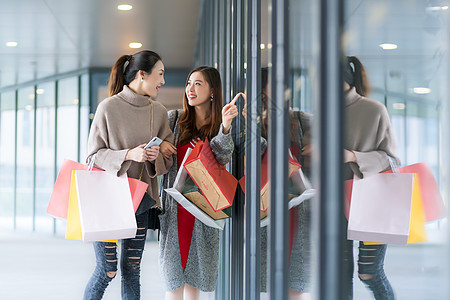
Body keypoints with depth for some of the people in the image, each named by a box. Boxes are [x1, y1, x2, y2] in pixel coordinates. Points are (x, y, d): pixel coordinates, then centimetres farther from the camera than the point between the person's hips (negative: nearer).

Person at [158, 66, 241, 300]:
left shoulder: (219, 126, 3)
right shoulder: (174, 118, 3)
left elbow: (222, 157, -14)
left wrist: (225, 125, -29)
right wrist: (158, 144, -10)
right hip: (174, 204, 0)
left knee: (195, 266, 8)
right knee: (174, 270, 0)